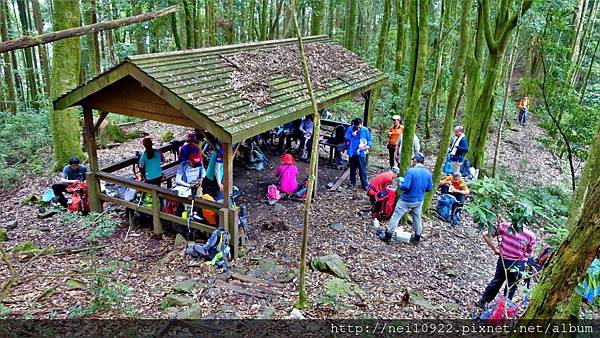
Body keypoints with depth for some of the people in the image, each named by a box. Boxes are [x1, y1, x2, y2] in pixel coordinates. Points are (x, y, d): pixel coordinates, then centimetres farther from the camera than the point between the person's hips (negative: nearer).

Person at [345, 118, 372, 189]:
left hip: (361, 153, -2)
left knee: (363, 169, -2)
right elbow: (345, 138, -5)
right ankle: (352, 182, 29)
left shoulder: (365, 130, -4)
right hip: (352, 152, 2)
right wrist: (351, 135, -22)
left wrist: (368, 146, -15)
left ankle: (365, 184, 5)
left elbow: (369, 140, 3)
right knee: (352, 169, 15)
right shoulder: (350, 129, -4)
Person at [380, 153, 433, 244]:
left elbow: (405, 186, -27)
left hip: (407, 200, -5)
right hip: (419, 200, 5)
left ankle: (388, 236, 13)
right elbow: (430, 188, 4)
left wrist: (400, 185, -5)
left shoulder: (411, 171, -23)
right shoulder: (428, 173, -5)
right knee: (417, 218, 22)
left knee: (396, 216, 7)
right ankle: (417, 238, 34)